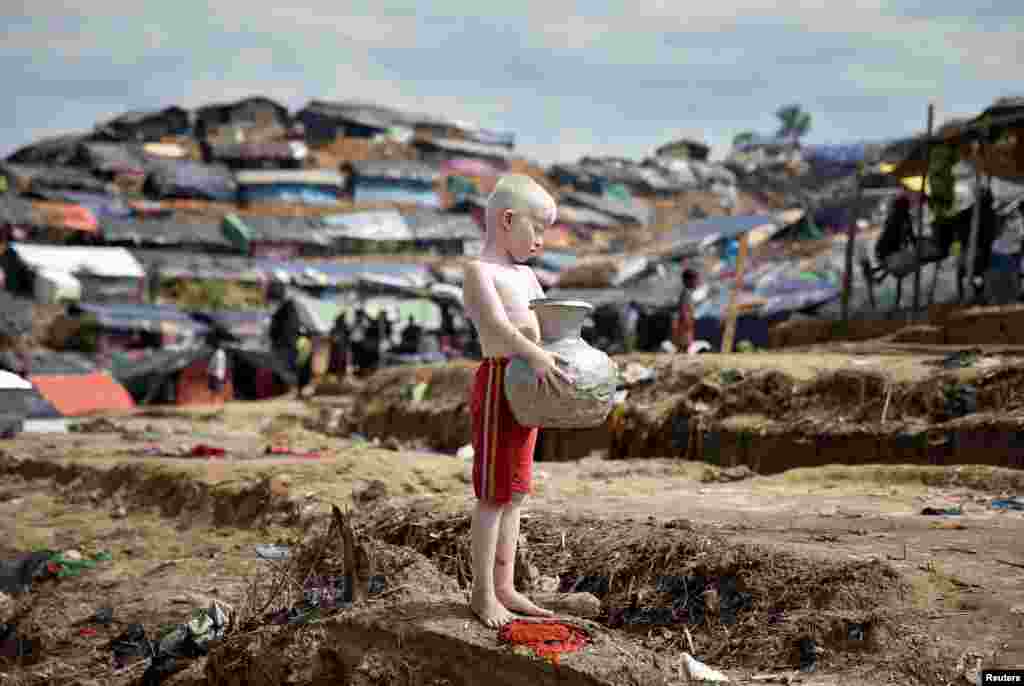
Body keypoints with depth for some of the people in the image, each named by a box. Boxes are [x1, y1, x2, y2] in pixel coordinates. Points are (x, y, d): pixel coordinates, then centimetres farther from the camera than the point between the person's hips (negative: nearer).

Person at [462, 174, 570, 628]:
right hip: (498, 382, -9)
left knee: (514, 493, 12)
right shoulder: (479, 271, -10)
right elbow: (495, 323, -27)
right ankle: (482, 592, 4)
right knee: (493, 494, -4)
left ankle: (504, 586, 20)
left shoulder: (526, 275, 18)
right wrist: (535, 356, -41)